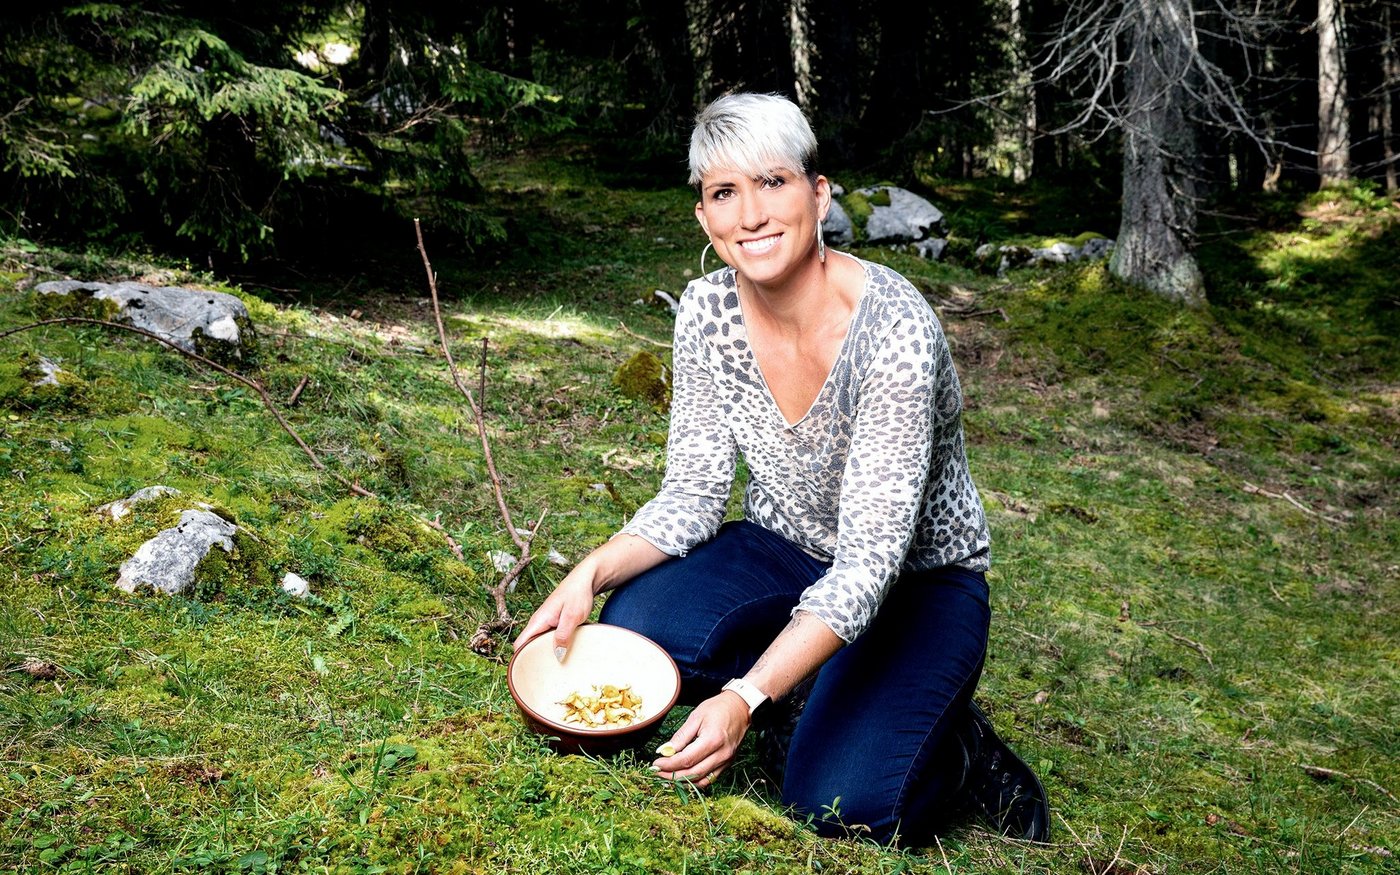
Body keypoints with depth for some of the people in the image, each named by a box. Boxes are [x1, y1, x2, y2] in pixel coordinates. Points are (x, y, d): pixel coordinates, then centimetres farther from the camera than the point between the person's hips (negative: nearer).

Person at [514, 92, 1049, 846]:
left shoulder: (892, 328, -31)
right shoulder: (707, 311, -13)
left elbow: (870, 561, -33)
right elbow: (693, 493, -7)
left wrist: (746, 697, -43)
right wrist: (592, 573, -25)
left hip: (916, 581, -4)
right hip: (785, 552, 5)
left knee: (839, 806, -23)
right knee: (634, 633, -24)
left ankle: (961, 753, 11)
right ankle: (807, 705, 5)